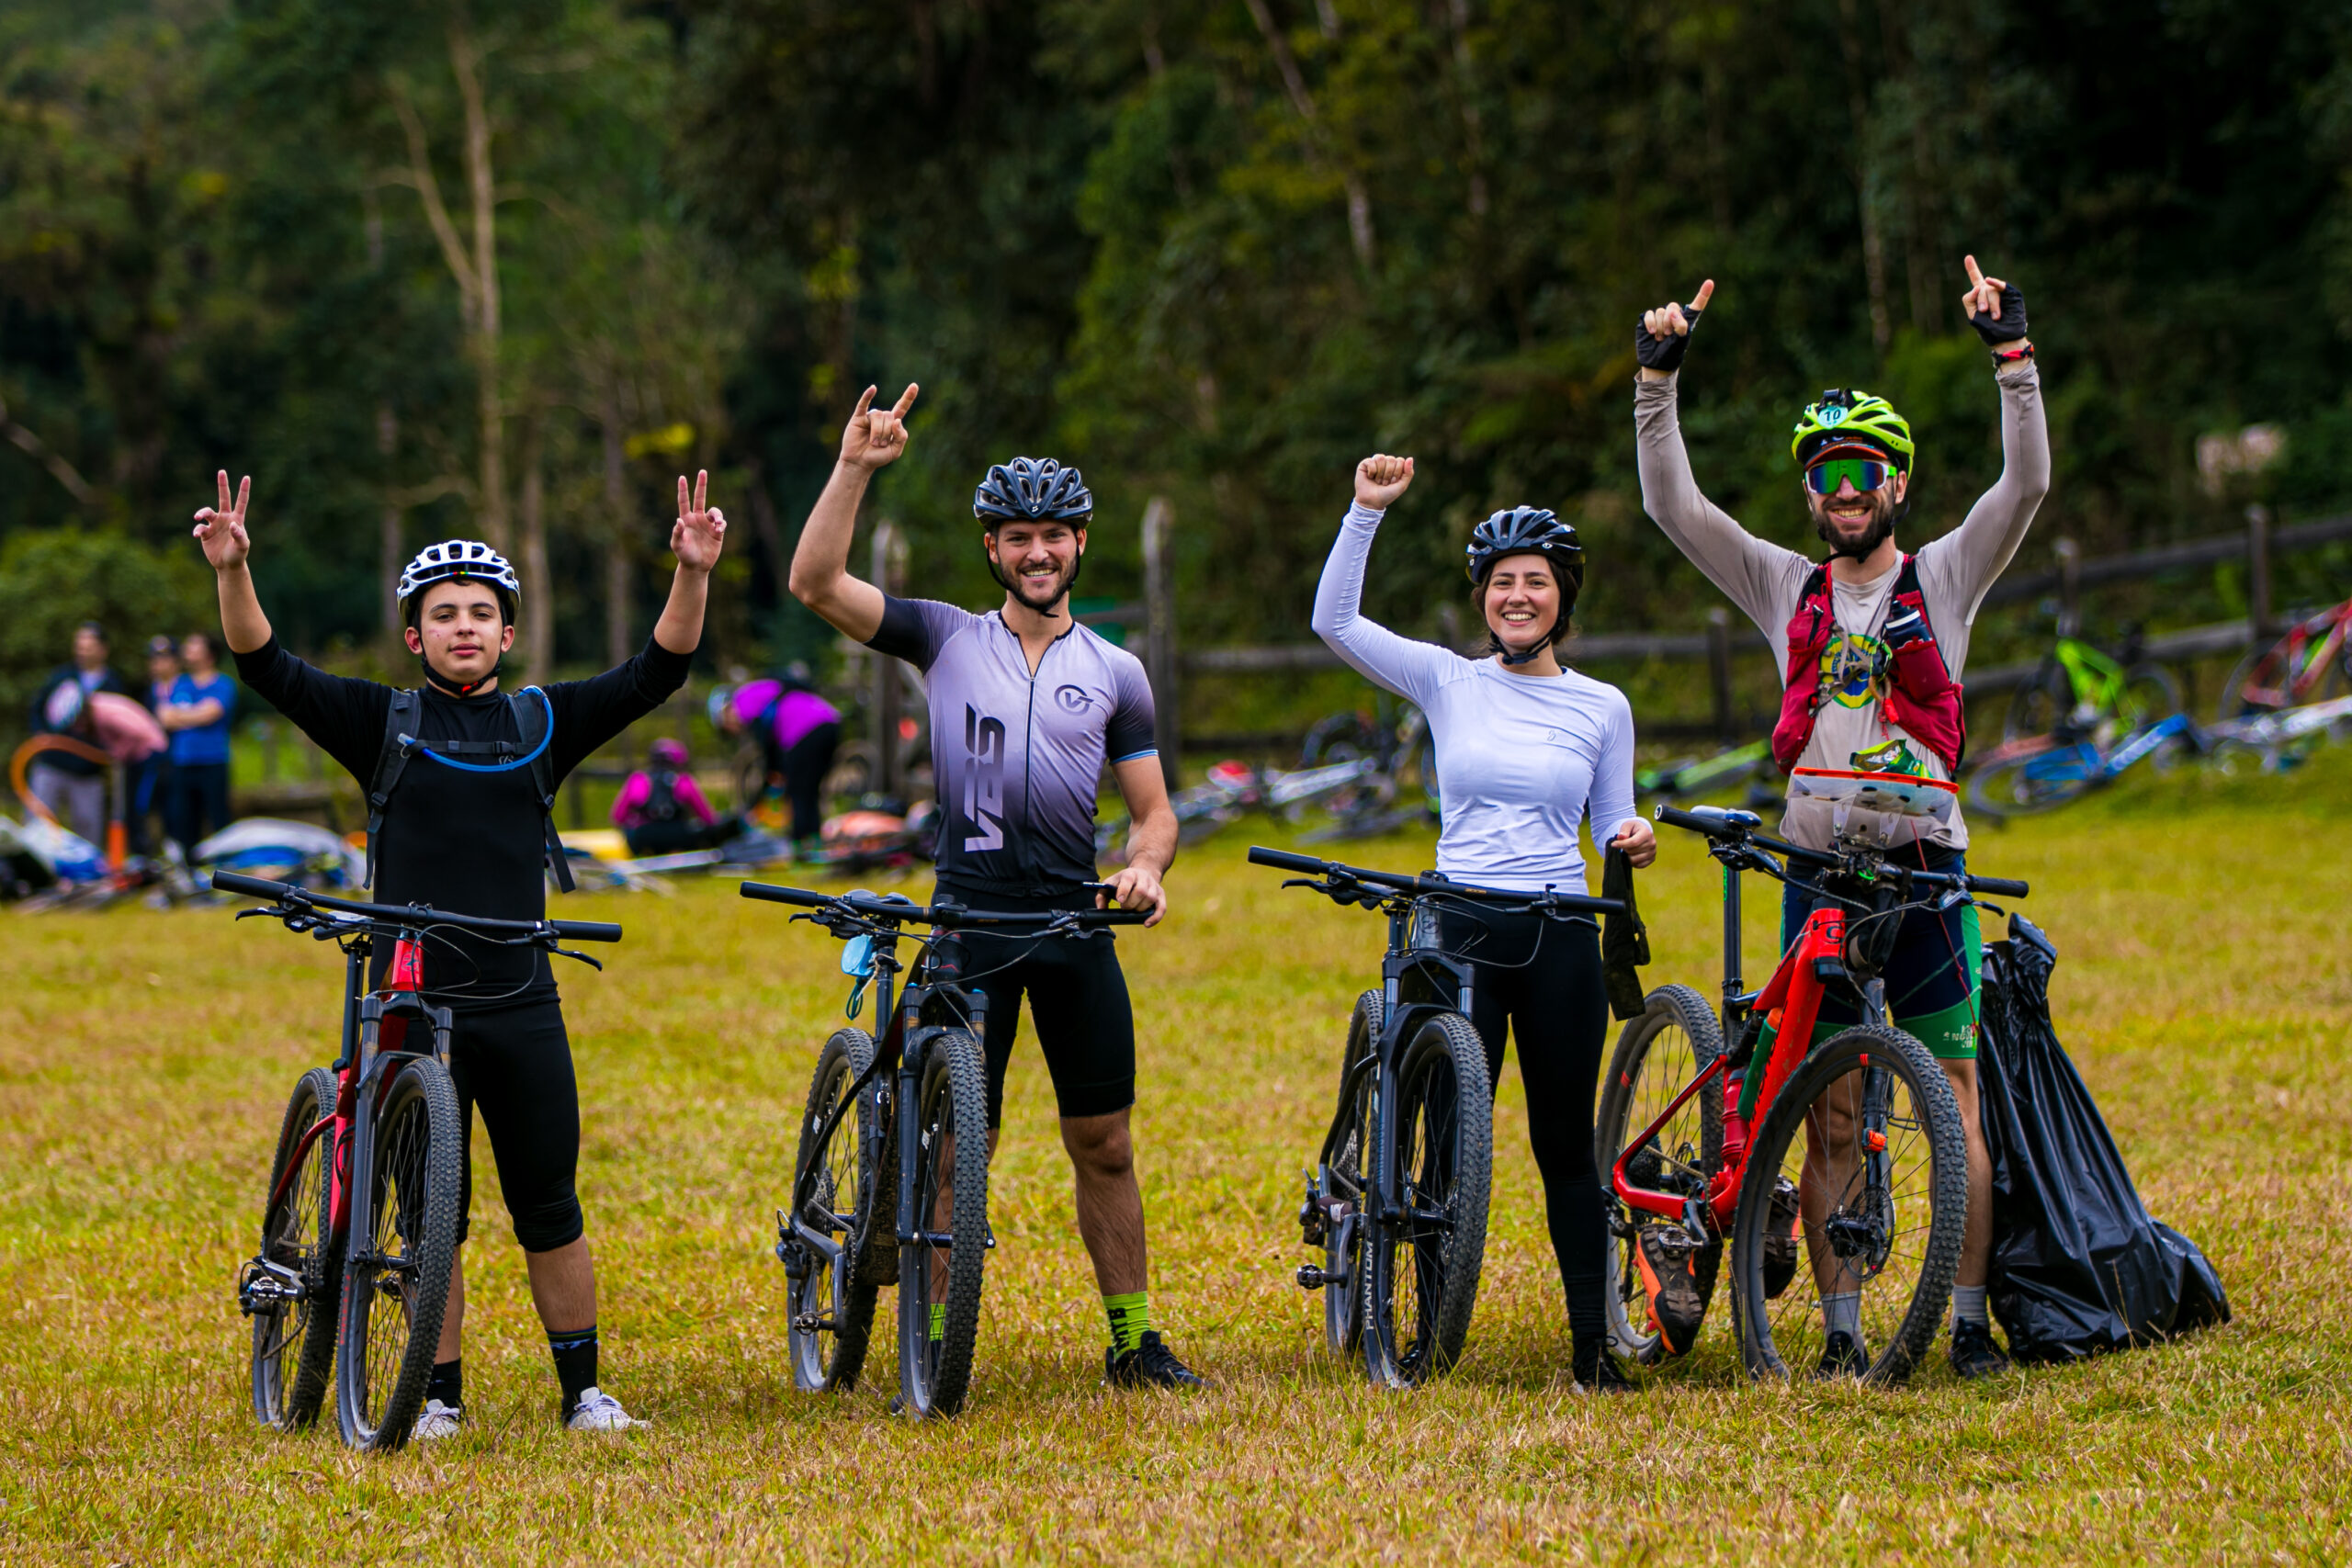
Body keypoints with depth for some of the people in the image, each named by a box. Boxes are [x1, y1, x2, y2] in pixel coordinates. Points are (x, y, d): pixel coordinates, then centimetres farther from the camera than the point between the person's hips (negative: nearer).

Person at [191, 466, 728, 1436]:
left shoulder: (543, 723, 7)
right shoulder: (383, 725, 4)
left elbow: (655, 673, -1)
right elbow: (270, 669, -6)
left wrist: (693, 576, -17)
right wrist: (233, 574, -22)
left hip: (521, 1008, 1)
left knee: (551, 1214, 4)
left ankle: (583, 1390, 13)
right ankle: (439, 1393, 14)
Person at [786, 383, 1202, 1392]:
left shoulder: (1114, 674, 10)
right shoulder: (947, 639, 5)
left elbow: (1151, 807, 12)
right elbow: (815, 584, -6)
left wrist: (1146, 865, -10)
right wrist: (856, 468, -14)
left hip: (1076, 925, 2)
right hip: (969, 920, -2)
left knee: (1103, 1144, 5)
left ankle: (1134, 1339, 14)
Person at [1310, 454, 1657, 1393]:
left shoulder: (1601, 707, 8)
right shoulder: (1447, 681, 4)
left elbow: (1611, 825, 13)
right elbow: (1335, 621, -5)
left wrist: (1631, 842, -10)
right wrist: (1367, 512, -11)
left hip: (1561, 939, 1)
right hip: (1461, 929, -1)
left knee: (1565, 1144, 4)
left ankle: (1593, 1343, 9)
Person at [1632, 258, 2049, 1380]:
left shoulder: (1943, 578, 6)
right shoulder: (1786, 588, 11)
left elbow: (2025, 487, -7)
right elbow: (1673, 505, 6)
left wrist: (2012, 358, -17)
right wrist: (1658, 379, -3)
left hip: (1925, 867, -2)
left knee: (1955, 1098, -2)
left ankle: (1971, 1320, 2)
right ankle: (1841, 1325, 6)